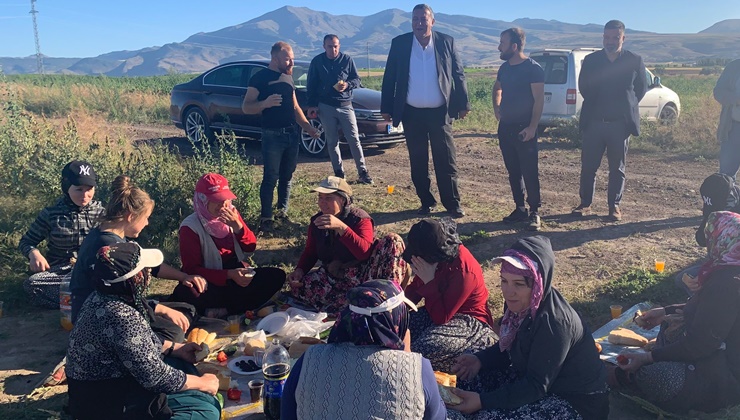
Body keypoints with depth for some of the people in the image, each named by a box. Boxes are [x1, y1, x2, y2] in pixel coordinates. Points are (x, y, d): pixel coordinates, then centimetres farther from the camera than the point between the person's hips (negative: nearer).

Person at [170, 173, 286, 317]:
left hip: (237, 275, 5)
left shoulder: (231, 214, 0)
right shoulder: (190, 227, -15)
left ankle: (224, 310, -20)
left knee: (277, 276, -18)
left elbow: (250, 247, 1)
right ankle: (238, 304, -16)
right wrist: (229, 274, -28)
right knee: (182, 293, -37)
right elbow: (191, 269, -17)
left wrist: (237, 226, -20)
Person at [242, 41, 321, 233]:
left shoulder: (288, 76, 14)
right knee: (270, 178, -5)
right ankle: (266, 218, 1)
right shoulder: (260, 78, -7)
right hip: (273, 135, -6)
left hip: (292, 133, 7)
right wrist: (265, 103, -29)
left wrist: (307, 127, 9)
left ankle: (283, 211, 21)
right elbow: (246, 107, -10)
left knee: (287, 176, 11)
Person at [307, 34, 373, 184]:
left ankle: (363, 172, 1)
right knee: (332, 142, 4)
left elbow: (357, 79, 6)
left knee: (354, 139, -5)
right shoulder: (317, 61, 3)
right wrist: (312, 105, 2)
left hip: (345, 105, -1)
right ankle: (339, 173, 13)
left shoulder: (347, 60, 1)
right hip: (325, 107, 1)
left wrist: (347, 85, -15)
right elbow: (311, 85, 7)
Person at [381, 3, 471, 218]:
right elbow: (389, 78, 4)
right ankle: (426, 202, 21)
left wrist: (463, 104, 0)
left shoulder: (447, 42, 0)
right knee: (418, 162, 9)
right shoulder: (399, 43, 2)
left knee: (446, 161, 2)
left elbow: (458, 74, 4)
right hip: (411, 113, 1)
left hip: (440, 112, -1)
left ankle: (453, 204, 11)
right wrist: (386, 108, 1)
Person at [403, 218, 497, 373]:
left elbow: (441, 317, -26)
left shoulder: (464, 272, -29)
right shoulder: (438, 257, -8)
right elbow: (415, 287, 8)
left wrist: (429, 281, -29)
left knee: (424, 349, -32)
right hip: (439, 310, 8)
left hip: (469, 321, -8)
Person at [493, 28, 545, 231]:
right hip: (505, 127, 7)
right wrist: (496, 107, 12)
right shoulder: (504, 67, 11)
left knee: (529, 172, -4)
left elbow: (539, 99, -13)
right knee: (513, 171, 11)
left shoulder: (533, 68, -10)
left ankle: (534, 212, 4)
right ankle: (520, 208, 20)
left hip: (524, 128, -7)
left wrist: (532, 127, -19)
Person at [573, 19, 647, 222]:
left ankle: (614, 206, 15)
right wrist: (595, 106, 12)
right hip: (594, 122, 1)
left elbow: (641, 88, 11)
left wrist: (627, 107, 6)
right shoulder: (591, 60, 4)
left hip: (620, 123, -1)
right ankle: (585, 204, 13)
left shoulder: (635, 61, 1)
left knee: (617, 168, 6)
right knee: (588, 165, 3)